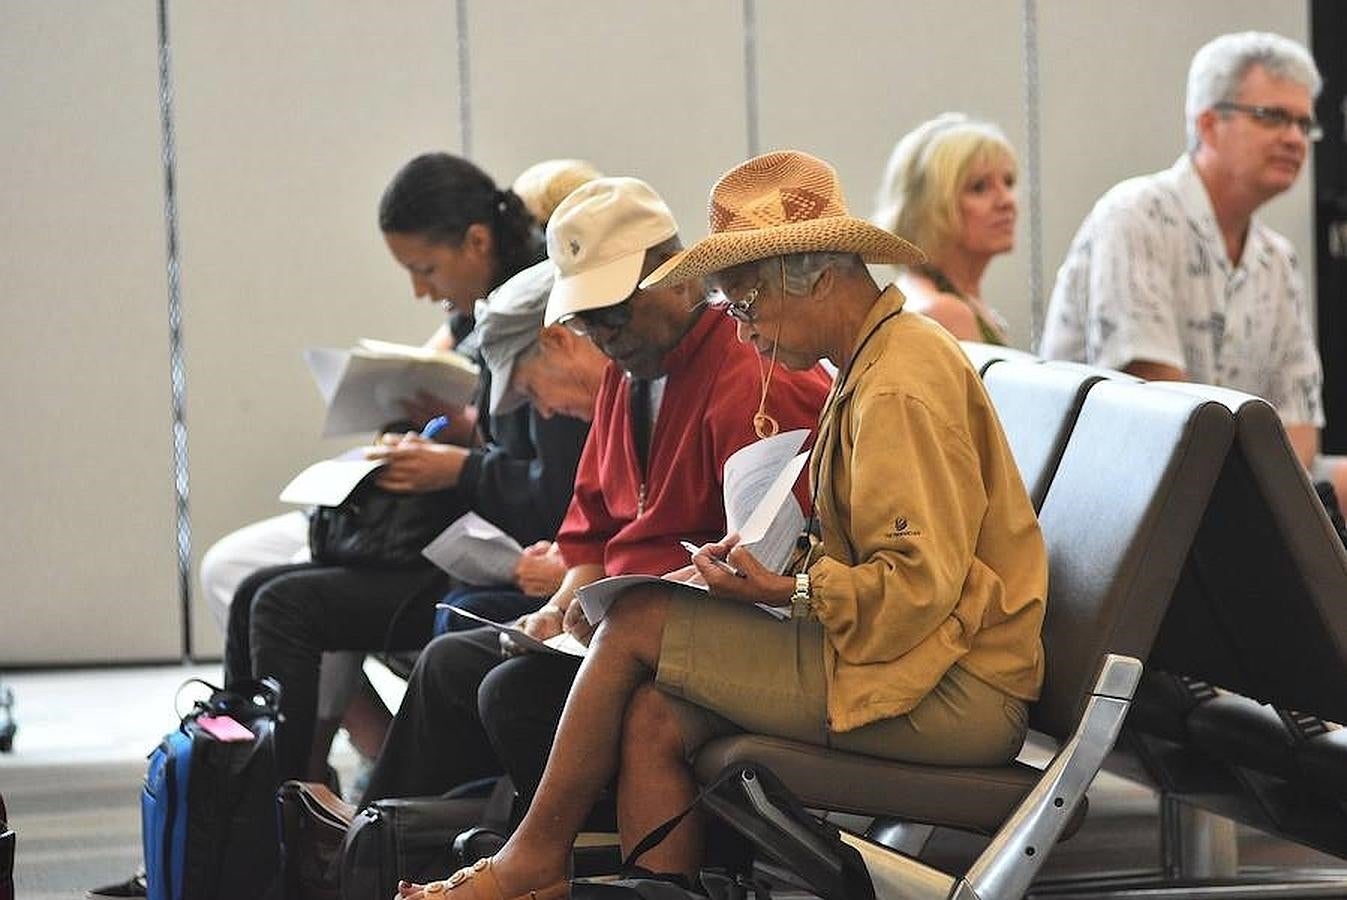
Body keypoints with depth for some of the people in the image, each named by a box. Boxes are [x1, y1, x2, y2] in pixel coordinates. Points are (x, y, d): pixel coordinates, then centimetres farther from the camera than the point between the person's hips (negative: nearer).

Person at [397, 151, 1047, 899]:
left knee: (637, 626, -7)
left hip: (958, 694, -10)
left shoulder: (901, 388, -15)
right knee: (656, 720, -4)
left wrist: (791, 591, -16)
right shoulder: (876, 364, 18)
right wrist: (777, 559, 8)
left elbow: (921, 584, -21)